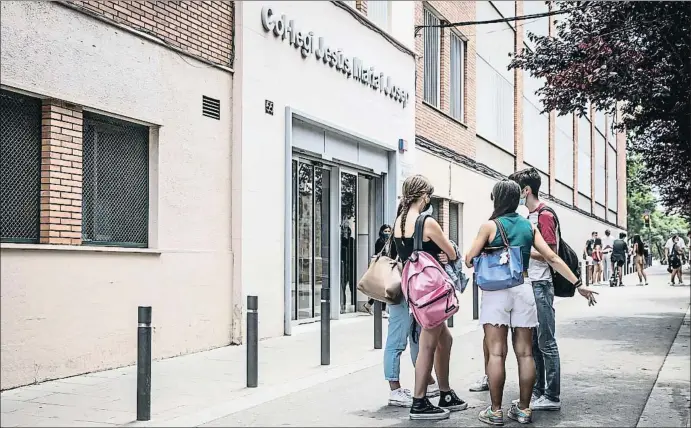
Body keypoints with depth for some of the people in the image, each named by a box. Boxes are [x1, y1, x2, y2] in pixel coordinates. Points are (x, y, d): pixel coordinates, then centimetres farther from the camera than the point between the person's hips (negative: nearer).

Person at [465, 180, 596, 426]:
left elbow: (469, 260, -4)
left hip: (496, 290, -4)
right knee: (525, 353, 8)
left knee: (496, 353, -2)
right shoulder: (529, 227, 8)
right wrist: (578, 284, 6)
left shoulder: (490, 226, -4)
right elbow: (552, 258, 4)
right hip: (523, 289, 4)